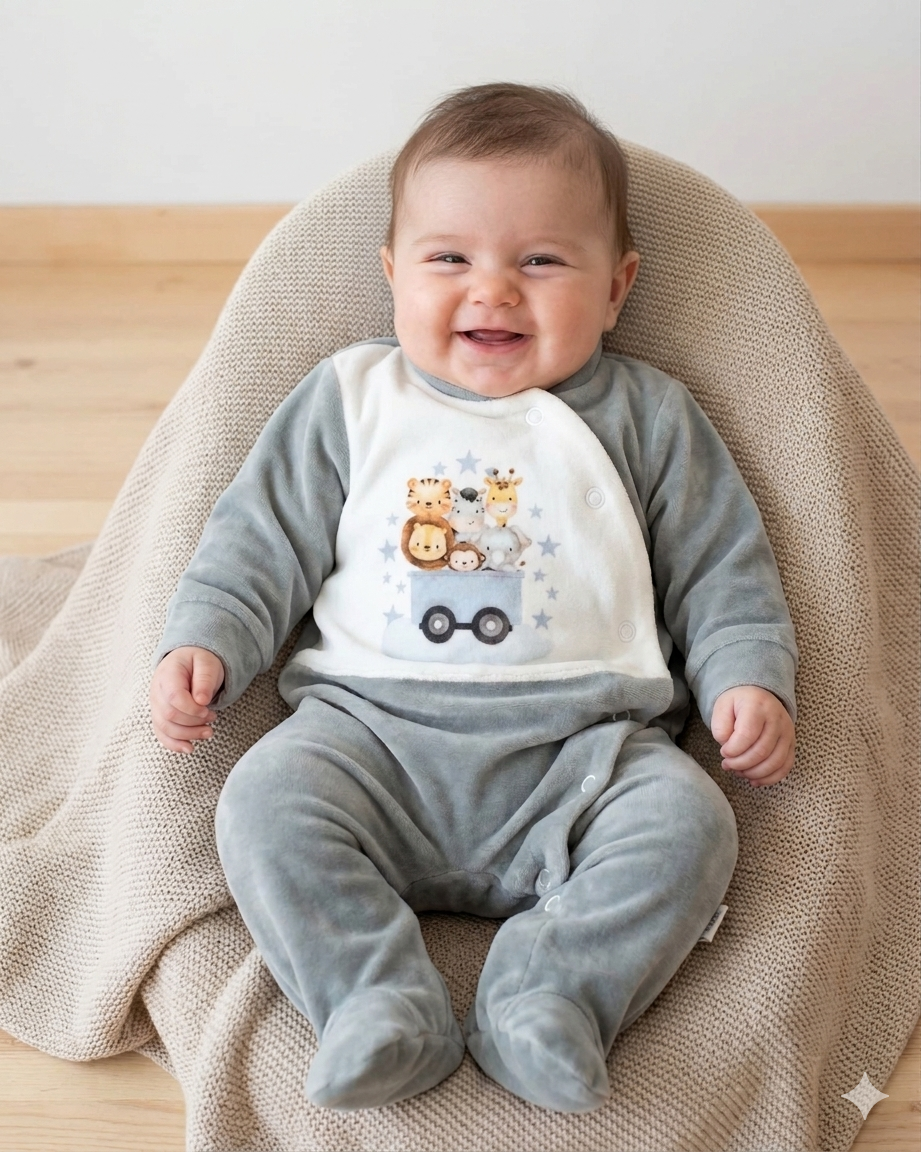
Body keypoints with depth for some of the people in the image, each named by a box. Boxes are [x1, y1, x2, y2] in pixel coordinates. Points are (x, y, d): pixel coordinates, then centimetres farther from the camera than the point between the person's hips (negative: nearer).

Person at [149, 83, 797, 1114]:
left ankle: (548, 994, -26)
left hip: (584, 747, 0)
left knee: (687, 820, -26)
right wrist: (202, 642, -2)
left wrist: (748, 679, -1)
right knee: (266, 798, -25)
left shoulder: (647, 418, 13)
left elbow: (721, 568, 14)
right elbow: (260, 540, 13)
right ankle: (382, 1006, -26)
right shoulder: (351, 399, 14)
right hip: (373, 728, 1)